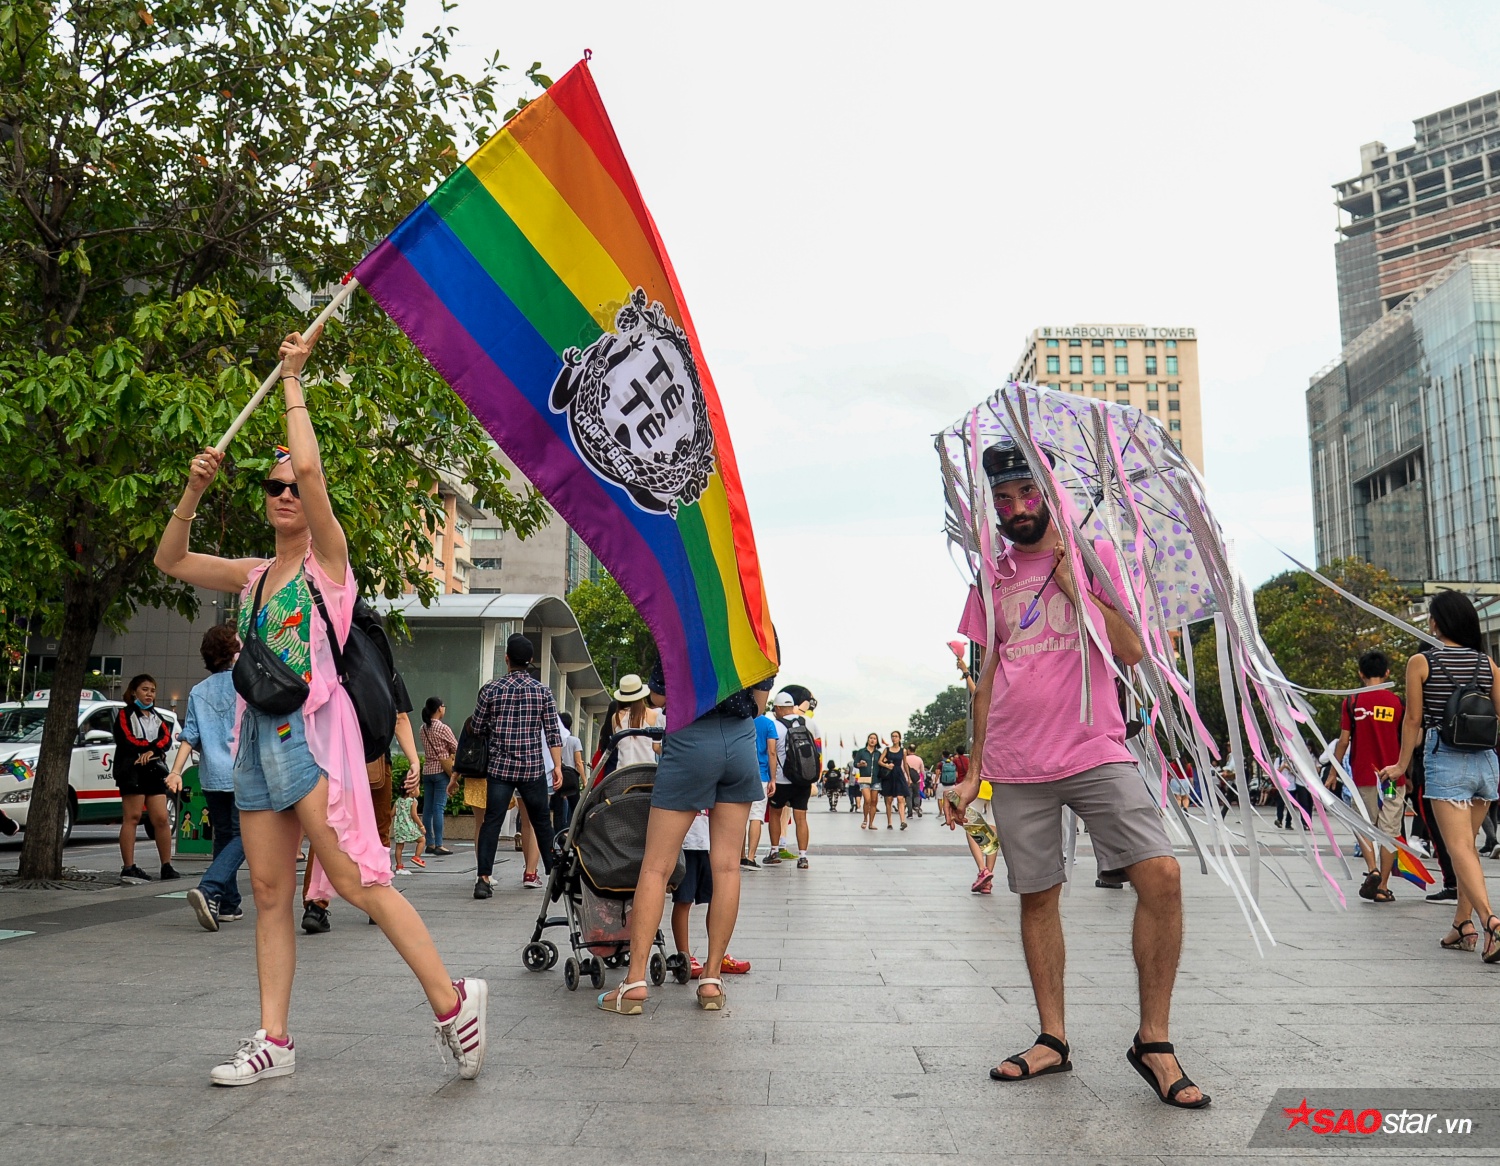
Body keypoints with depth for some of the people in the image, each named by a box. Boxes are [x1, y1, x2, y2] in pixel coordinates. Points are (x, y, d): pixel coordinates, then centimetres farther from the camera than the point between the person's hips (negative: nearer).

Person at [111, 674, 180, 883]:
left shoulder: (158, 717, 23)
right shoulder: (125, 714, 7)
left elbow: (166, 739, 5)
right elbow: (127, 741, -9)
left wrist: (150, 750, -14)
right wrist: (153, 746, -2)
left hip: (155, 771, 5)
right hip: (131, 770, -5)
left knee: (161, 819, 2)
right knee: (132, 818, -9)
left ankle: (167, 866, 6)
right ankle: (128, 868, -9)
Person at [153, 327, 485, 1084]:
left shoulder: (327, 558, -2)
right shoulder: (253, 576, 17)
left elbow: (309, 465, -16)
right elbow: (170, 560, 23)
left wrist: (292, 382, -5)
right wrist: (193, 492, 9)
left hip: (312, 729, -7)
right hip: (258, 734, 7)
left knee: (356, 880, -15)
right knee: (270, 892, 7)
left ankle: (451, 1001, -11)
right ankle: (274, 1041, 12)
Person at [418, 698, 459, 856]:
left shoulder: (423, 728, 8)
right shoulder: (443, 728, -11)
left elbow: (427, 748, 13)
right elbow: (456, 748, -6)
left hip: (427, 770, 6)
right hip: (441, 770, -6)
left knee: (427, 808, 7)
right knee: (439, 807, -7)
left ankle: (430, 843, 11)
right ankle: (438, 845, -7)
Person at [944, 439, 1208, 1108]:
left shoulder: (1093, 554, 7)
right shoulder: (991, 577, 13)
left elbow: (1131, 653, 0)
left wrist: (1076, 585, -9)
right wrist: (973, 774, 14)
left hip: (1096, 753, -2)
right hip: (1016, 767, 2)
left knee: (1161, 875, -15)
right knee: (1037, 896, 7)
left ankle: (1153, 1042, 0)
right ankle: (1052, 1040, 21)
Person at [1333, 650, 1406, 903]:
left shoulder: (1351, 702, -3)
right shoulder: (1397, 702, -1)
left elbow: (1344, 741, -4)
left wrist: (1334, 772, 6)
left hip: (1363, 776, 0)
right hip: (1393, 777, 0)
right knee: (1390, 831, 5)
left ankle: (1372, 869, -9)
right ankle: (1383, 887, 6)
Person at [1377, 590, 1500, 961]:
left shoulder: (1421, 662, -6)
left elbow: (1413, 720, -3)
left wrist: (1402, 765, 7)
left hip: (1445, 761, -5)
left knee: (1460, 848, -7)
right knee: (1468, 845, 17)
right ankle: (1463, 924, 20)